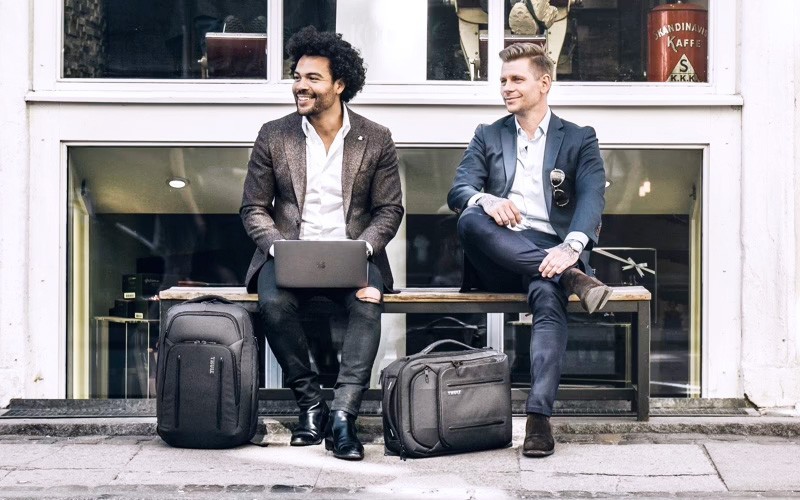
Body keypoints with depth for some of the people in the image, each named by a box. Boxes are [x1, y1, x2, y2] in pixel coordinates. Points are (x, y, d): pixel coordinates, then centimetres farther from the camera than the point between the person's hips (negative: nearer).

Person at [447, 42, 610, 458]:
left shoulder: (579, 139, 14)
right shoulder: (488, 137, 22)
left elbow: (592, 198, -3)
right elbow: (458, 190, 6)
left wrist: (571, 247, -26)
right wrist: (486, 200, -21)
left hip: (551, 252, -2)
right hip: (498, 262, 2)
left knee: (548, 296, -37)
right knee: (470, 218, -32)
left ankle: (539, 416, -47)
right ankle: (571, 278, -34)